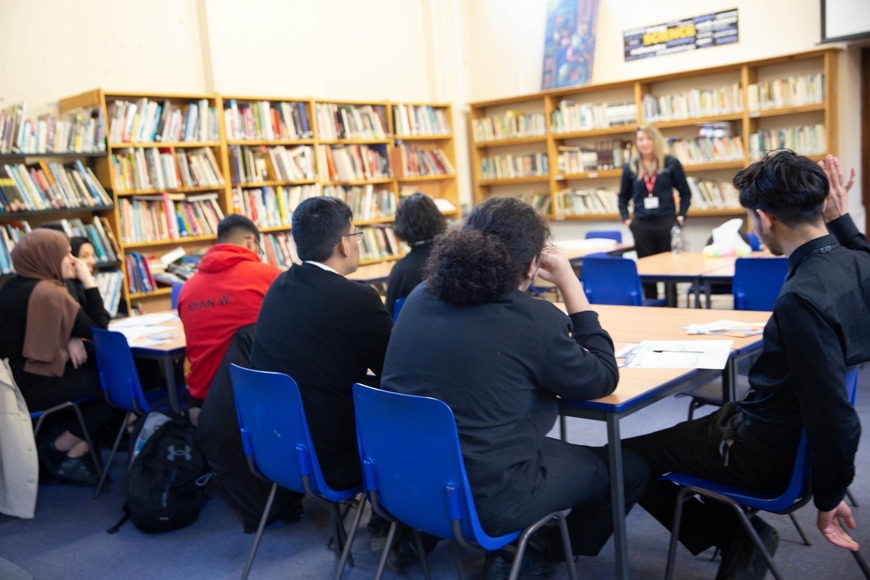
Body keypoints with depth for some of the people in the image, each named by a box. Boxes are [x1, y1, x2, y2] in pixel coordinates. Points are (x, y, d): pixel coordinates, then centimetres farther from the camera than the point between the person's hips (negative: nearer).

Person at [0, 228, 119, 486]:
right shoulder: (48, 292, -21)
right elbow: (99, 330, -12)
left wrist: (71, 339, -6)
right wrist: (89, 282, -8)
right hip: (32, 385, -10)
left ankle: (76, 455, 9)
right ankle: (59, 450, 10)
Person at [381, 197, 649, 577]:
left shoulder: (420, 297, 0)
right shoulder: (534, 318, -18)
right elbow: (602, 380, -2)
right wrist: (571, 286, -1)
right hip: (486, 498, -7)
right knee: (629, 468, 12)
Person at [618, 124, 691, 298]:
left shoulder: (671, 164, -1)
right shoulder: (630, 167, 4)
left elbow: (685, 193, 6)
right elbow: (623, 197, 15)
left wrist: (681, 216, -2)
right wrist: (626, 219, 4)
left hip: (666, 223, -2)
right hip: (641, 225, 2)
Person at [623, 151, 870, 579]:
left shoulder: (802, 300, -33)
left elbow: (833, 417, -29)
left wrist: (829, 497, -15)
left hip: (767, 450, -9)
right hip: (797, 435, 9)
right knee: (691, 427, 30)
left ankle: (735, 535, 6)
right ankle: (740, 535, 22)